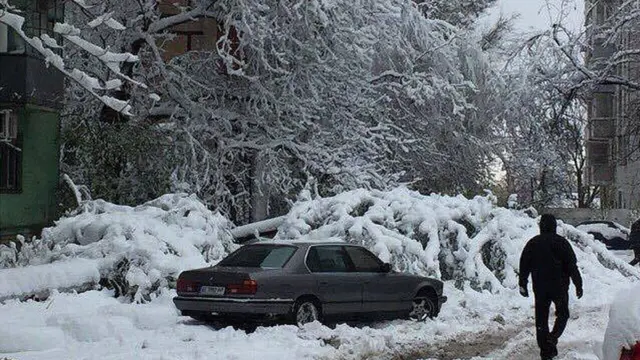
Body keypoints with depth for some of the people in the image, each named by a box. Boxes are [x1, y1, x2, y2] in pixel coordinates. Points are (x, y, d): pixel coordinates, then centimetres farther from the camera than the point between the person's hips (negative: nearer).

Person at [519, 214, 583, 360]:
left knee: (541, 318, 8)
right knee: (562, 313, 13)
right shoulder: (561, 242, -5)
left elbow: (524, 266, 7)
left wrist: (523, 285, 14)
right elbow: (572, 266, -5)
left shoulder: (532, 243, 4)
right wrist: (578, 285, 1)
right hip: (559, 286, -2)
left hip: (539, 287, 2)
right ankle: (553, 337, -12)